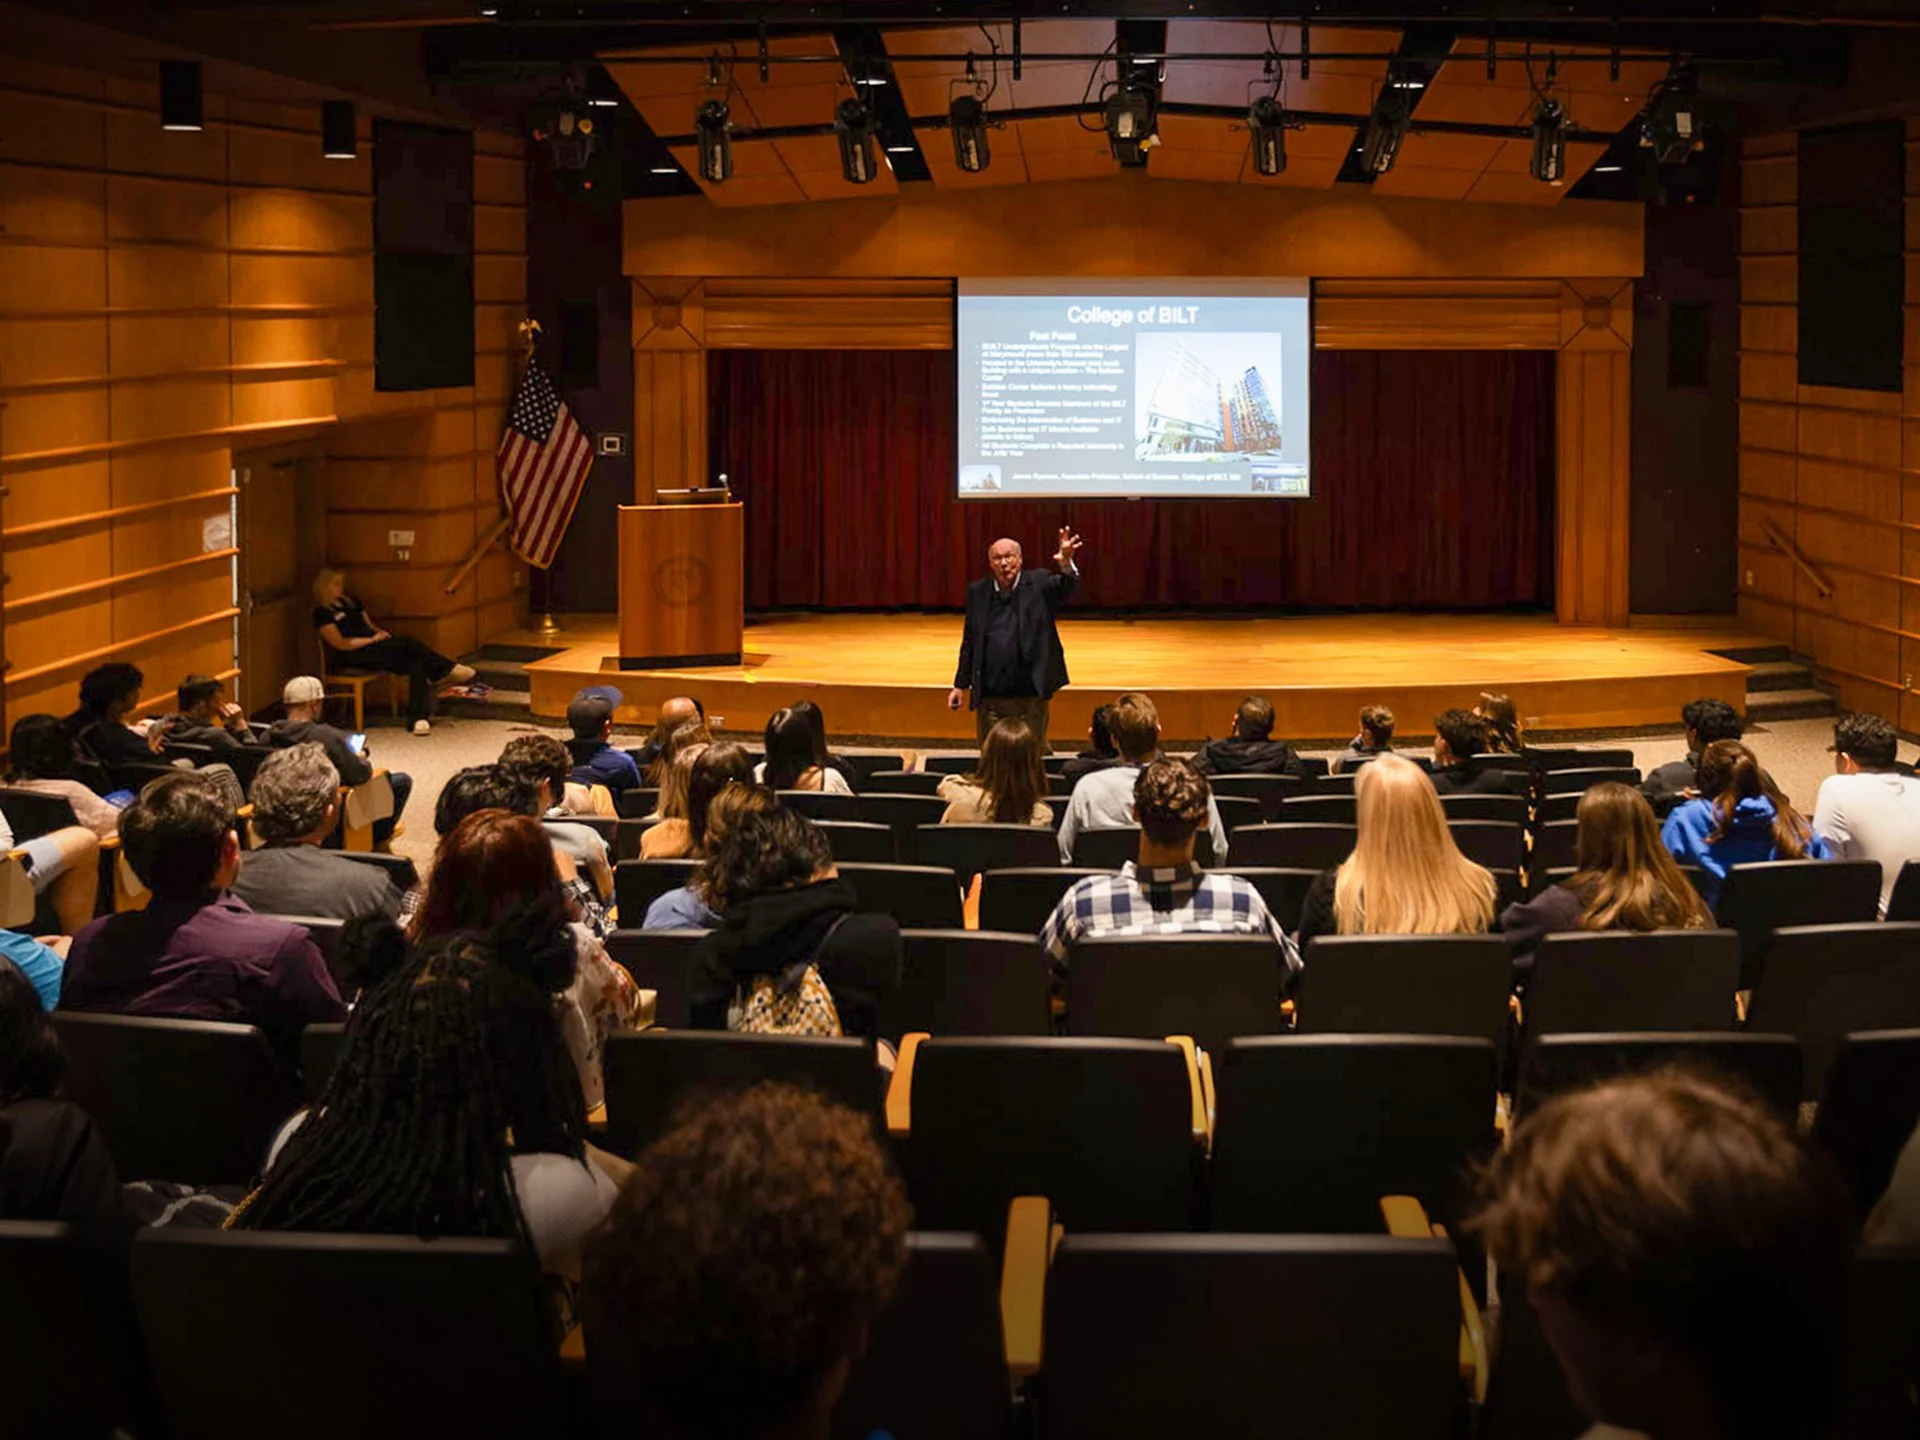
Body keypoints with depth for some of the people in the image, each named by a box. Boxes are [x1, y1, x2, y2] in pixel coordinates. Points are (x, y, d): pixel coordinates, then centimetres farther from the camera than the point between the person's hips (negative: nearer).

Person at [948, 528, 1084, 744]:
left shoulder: (1039, 584, 0)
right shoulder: (978, 591, 6)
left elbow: (1066, 586, -20)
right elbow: (969, 641, 10)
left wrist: (1066, 563, -42)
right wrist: (961, 685, 10)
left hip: (1030, 696, -2)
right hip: (989, 698, 2)